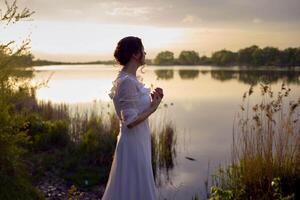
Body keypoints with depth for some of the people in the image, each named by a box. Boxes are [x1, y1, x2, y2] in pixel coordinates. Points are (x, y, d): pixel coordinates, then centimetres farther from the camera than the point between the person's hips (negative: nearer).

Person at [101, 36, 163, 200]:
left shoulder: (127, 78, 8)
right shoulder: (127, 82, -22)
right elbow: (130, 121, -23)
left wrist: (152, 100, 4)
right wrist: (153, 107, -13)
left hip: (138, 140, 10)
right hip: (133, 143, -10)